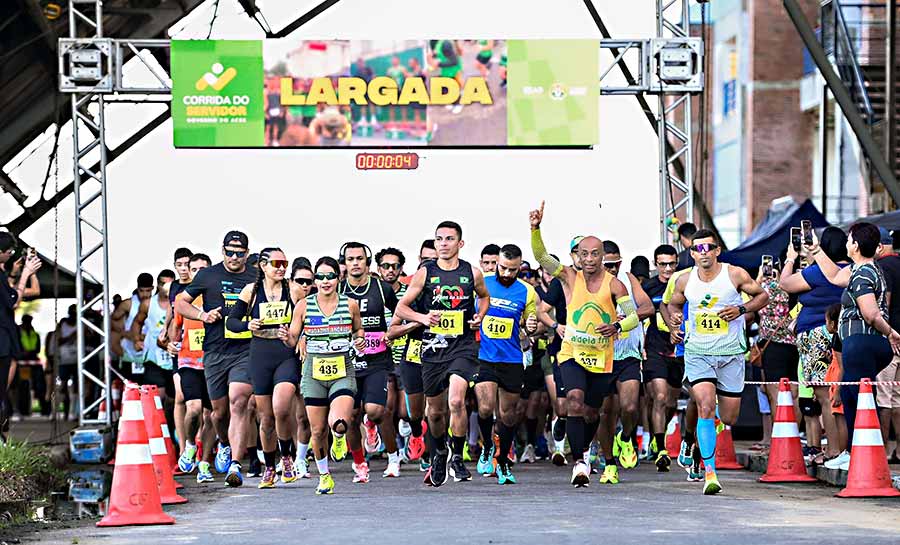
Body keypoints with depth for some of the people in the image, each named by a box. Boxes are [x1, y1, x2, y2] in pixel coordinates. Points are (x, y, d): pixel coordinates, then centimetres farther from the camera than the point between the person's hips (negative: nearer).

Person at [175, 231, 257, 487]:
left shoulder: (256, 279, 8)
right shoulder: (208, 276, 6)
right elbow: (180, 303, 12)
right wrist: (203, 315, -5)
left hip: (246, 351, -1)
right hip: (215, 352, 1)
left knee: (238, 402, -19)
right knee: (219, 410, 9)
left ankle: (235, 465, -23)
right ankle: (224, 444, 43)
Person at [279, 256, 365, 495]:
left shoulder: (350, 305, 0)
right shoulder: (303, 306, 0)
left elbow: (359, 329, 18)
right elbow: (293, 341, 5)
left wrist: (360, 339, -4)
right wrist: (286, 337, -18)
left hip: (343, 372, -1)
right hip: (314, 372, 1)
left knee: (338, 425, -22)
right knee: (318, 431, 6)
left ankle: (343, 422, 17)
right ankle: (324, 475, 28)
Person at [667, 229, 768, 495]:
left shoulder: (735, 274, -6)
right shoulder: (685, 281, 1)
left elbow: (762, 295, 6)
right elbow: (674, 303, 19)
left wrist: (742, 309, -12)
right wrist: (674, 314, -5)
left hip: (731, 353, 0)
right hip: (697, 353, 0)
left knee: (729, 418, 6)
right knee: (706, 407, -20)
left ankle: (708, 431, 45)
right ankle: (710, 473, -18)